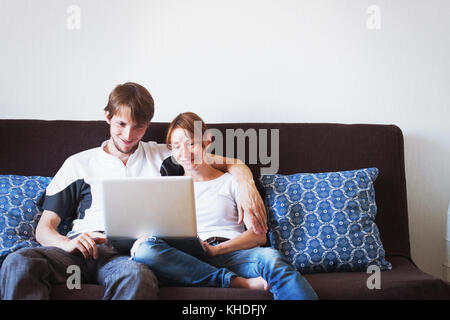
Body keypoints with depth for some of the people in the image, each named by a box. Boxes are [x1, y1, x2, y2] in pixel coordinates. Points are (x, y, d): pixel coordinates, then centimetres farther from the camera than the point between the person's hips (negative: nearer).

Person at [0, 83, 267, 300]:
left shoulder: (161, 157, 23)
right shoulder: (78, 164, 23)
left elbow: (232, 165, 23)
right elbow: (44, 227, 16)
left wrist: (247, 186, -1)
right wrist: (66, 243, -8)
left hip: (129, 251, -1)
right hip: (81, 245, 2)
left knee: (139, 276, -41)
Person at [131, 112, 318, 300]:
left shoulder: (231, 182, 16)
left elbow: (259, 234, 5)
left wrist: (215, 249, -10)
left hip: (233, 255, -1)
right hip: (187, 259, 2)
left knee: (270, 257, -35)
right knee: (144, 248, -31)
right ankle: (238, 282, -30)